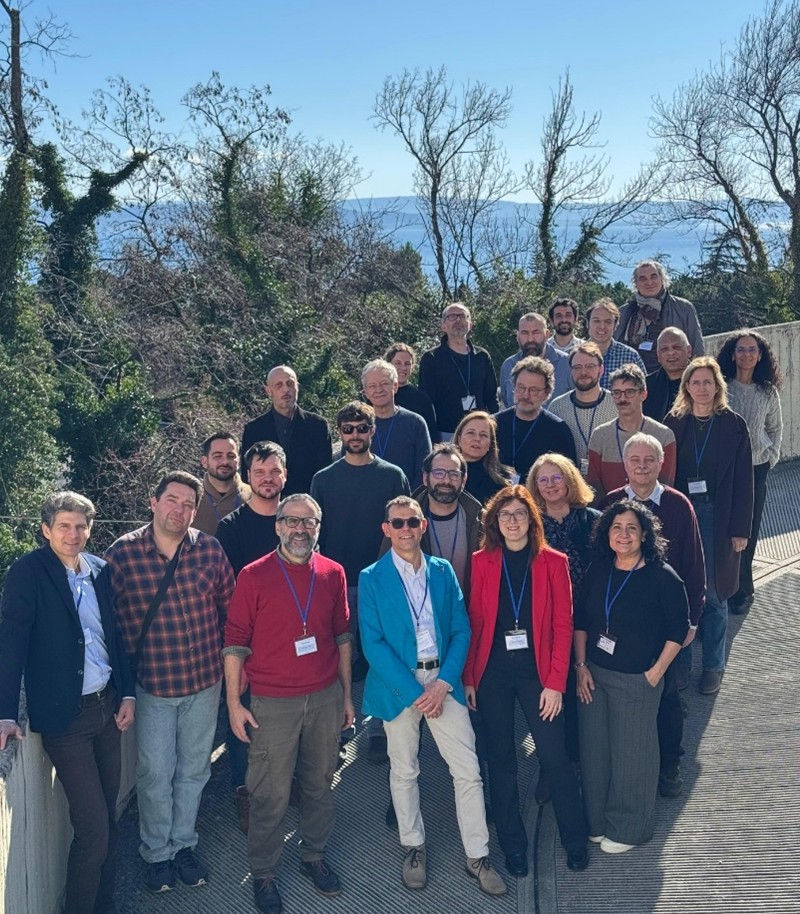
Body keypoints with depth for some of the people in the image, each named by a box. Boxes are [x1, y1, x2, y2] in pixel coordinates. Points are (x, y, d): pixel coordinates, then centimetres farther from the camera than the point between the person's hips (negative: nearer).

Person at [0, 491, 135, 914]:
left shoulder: (100, 571, 6)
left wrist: (127, 693, 10)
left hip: (107, 705, 5)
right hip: (66, 715, -5)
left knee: (108, 815, 14)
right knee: (93, 827, -4)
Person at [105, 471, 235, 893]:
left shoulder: (210, 549, -7)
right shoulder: (122, 553, -12)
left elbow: (229, 603, 5)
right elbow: (110, 614, -5)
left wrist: (218, 647, 5)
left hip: (204, 680, 2)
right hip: (152, 683, -2)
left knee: (193, 769, 17)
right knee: (155, 774, 9)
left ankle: (184, 845, 37)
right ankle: (157, 853, 32)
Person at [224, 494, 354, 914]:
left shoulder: (333, 574, 2)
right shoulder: (254, 576, -8)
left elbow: (342, 635, 10)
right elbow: (235, 641, -5)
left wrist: (346, 694, 11)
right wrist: (234, 702, -6)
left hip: (326, 697, 3)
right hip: (273, 702, -3)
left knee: (319, 785, 15)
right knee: (271, 794, 5)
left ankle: (314, 856, 35)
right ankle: (263, 873, 23)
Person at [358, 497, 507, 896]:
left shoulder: (443, 570, 4)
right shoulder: (371, 578, -5)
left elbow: (461, 630, 2)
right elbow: (373, 643, -10)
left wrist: (444, 682, -10)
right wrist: (415, 691, -15)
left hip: (443, 680, 2)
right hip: (399, 684, -2)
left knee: (469, 771, 2)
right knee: (404, 771, 12)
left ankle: (477, 855, 16)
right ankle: (413, 847, 31)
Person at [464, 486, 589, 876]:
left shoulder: (553, 562, -2)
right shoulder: (482, 562, 1)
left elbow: (562, 625, -4)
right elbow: (474, 622, 1)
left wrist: (555, 683, -9)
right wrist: (468, 678, -2)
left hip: (536, 671, -1)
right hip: (492, 672, 1)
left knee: (554, 757, 2)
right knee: (501, 760, 10)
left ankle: (575, 840, 22)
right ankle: (513, 845, 25)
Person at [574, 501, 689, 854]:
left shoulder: (662, 577, -12)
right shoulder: (597, 570, 1)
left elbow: (678, 628, -8)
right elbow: (580, 620, 7)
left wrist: (655, 672, -9)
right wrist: (581, 665, 2)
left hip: (636, 680, -4)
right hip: (593, 675, 4)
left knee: (631, 754, 7)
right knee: (594, 749, 13)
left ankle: (627, 829, 27)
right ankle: (597, 820, 32)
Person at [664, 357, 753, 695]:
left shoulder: (733, 425, -2)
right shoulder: (673, 423, 3)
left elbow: (743, 480, -2)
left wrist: (741, 529, -5)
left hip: (717, 518, -2)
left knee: (713, 593, 3)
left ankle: (713, 665, 17)